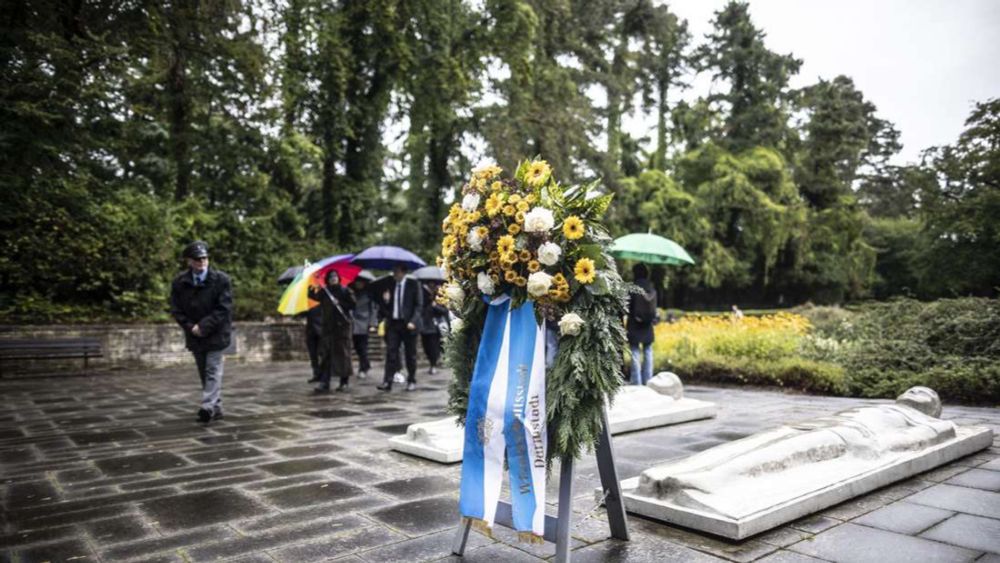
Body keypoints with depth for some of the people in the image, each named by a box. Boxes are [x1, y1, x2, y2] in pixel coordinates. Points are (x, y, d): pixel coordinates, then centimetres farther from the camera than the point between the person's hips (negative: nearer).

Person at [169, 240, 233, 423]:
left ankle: (208, 407, -17)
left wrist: (204, 326, -17)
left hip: (215, 333, -4)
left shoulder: (221, 279, -9)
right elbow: (176, 309, 2)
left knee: (213, 371, -9)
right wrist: (190, 327, -10)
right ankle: (216, 408, 20)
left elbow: (224, 308, -13)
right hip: (194, 334, 4)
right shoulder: (179, 282, -1)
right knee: (204, 373, 10)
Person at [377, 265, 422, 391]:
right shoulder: (390, 284, 10)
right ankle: (387, 381, -4)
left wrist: (413, 321, -14)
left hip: (408, 324, -3)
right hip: (393, 323, 3)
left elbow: (419, 305, -4)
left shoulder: (413, 284, -1)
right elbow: (387, 306, 16)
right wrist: (385, 300, -7)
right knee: (391, 352, -3)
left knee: (411, 354, 5)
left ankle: (412, 381, 15)